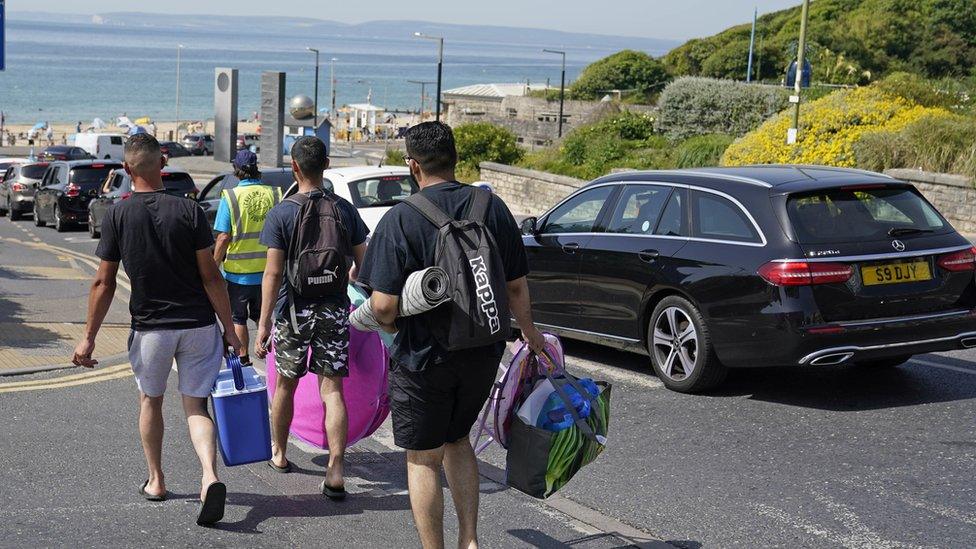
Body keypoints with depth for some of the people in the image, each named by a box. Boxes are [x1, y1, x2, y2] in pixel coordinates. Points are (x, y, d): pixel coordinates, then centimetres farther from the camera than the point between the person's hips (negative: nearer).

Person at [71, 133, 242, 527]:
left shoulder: (117, 215, -6)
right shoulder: (188, 210, -6)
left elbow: (104, 283, -5)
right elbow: (211, 276, -8)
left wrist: (89, 337, 2)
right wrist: (229, 329, -2)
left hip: (150, 327, 0)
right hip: (198, 325, 0)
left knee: (150, 400, 21)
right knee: (195, 405, 6)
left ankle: (156, 482, 31)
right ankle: (210, 477, -16)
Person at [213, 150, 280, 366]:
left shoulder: (231, 197, -12)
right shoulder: (274, 194, -3)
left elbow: (224, 237, -15)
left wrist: (214, 264, -4)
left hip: (238, 271, -3)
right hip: (268, 269, 3)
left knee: (238, 317, 11)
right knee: (263, 315, 21)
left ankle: (243, 357, 14)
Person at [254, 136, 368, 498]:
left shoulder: (281, 213, -8)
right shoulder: (345, 210, 1)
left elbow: (273, 272, -12)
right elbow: (362, 263, 5)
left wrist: (263, 324, -10)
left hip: (294, 310, -2)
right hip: (335, 309, 2)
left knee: (286, 384, 16)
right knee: (332, 390, 0)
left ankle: (279, 454, 34)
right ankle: (335, 471, -10)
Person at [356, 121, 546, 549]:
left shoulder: (401, 218, -15)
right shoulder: (493, 208, -2)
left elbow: (383, 306, -19)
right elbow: (516, 286, 5)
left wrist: (394, 327, 4)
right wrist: (529, 332, 22)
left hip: (422, 357, -5)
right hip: (482, 353, 5)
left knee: (423, 459, 10)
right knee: (457, 439, 24)